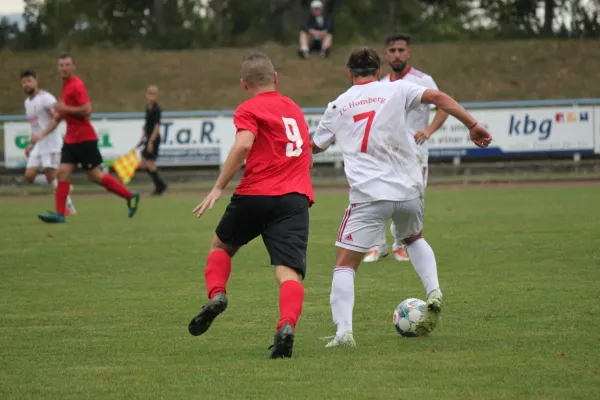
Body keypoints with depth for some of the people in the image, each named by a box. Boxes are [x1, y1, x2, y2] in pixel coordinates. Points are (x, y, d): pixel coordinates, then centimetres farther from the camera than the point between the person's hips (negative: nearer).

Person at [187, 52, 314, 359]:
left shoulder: (248, 110, 3)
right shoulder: (294, 108, 22)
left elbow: (243, 145, -15)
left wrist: (218, 187, -13)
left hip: (255, 195, -3)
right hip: (296, 199, 3)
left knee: (221, 246, 25)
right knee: (290, 273, -10)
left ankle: (216, 294, 2)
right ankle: (287, 326, -36)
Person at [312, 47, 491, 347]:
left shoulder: (337, 106, 13)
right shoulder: (396, 90, 7)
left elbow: (315, 146, 28)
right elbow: (437, 97, -7)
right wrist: (473, 125, -6)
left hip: (368, 197, -2)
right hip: (408, 190, 2)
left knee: (345, 263, 3)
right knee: (413, 239, 32)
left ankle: (343, 331, -14)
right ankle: (433, 292, 10)